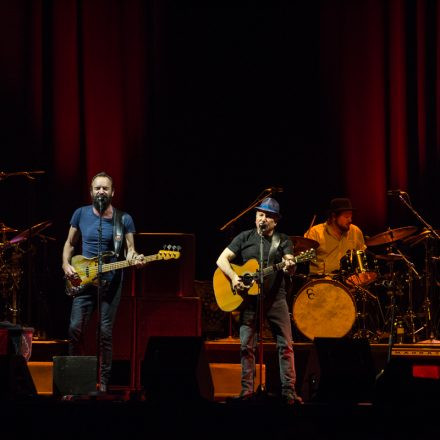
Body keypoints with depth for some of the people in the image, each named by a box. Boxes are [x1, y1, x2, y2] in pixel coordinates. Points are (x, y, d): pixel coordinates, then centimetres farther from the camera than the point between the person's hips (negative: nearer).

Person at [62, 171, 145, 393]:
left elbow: (129, 249, 3)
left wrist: (135, 258, -20)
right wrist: (66, 265, -3)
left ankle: (103, 381, 6)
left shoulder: (124, 219, -1)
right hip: (83, 280, 2)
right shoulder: (81, 214, 3)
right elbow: (70, 243, 13)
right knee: (75, 328, -5)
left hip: (111, 282, -1)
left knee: (105, 332, -3)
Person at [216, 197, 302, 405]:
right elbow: (222, 259, 1)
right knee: (246, 345, 1)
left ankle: (289, 390, -1)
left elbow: (290, 265, -11)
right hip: (249, 298, 0)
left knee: (286, 344, -4)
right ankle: (247, 390, 8)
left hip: (275, 298, 0)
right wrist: (233, 276, -16)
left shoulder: (283, 241, 4)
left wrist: (289, 267, -36)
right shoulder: (245, 238, 5)